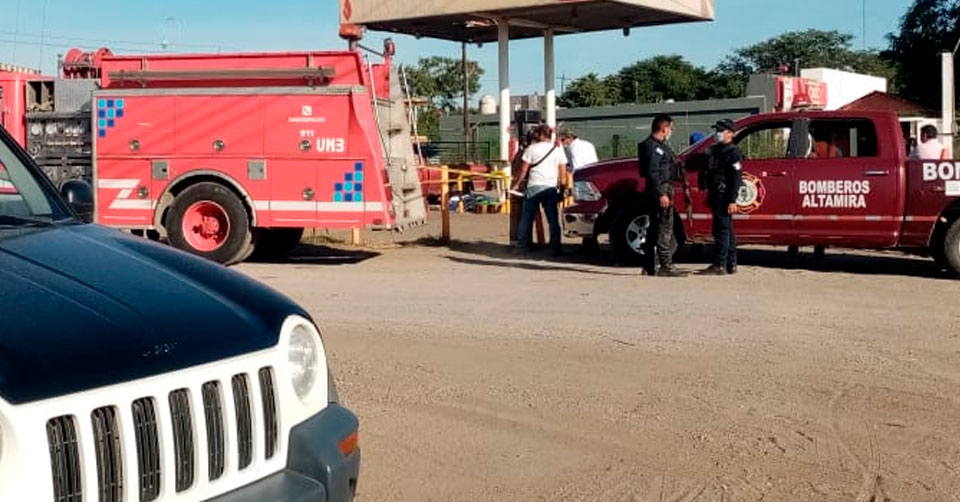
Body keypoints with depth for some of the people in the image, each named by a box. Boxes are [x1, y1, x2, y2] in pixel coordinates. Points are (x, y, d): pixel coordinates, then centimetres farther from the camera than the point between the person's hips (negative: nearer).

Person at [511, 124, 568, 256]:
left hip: (534, 186, -2)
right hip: (551, 187, 2)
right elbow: (563, 174, 8)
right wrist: (562, 189, 15)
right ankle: (556, 247, -2)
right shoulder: (558, 150, 9)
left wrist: (517, 184, 10)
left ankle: (522, 244, 12)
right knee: (553, 219, 3)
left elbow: (524, 169, 1)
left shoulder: (532, 148, 0)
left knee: (527, 218, 8)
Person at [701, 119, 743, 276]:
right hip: (716, 196, 10)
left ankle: (719, 265, -9)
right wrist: (710, 195, 20)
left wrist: (732, 200, -22)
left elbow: (736, 179, -16)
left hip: (725, 197, -10)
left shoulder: (733, 153, -10)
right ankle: (731, 264, 19)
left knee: (721, 229, -9)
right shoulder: (715, 150, 18)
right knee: (727, 229, 13)